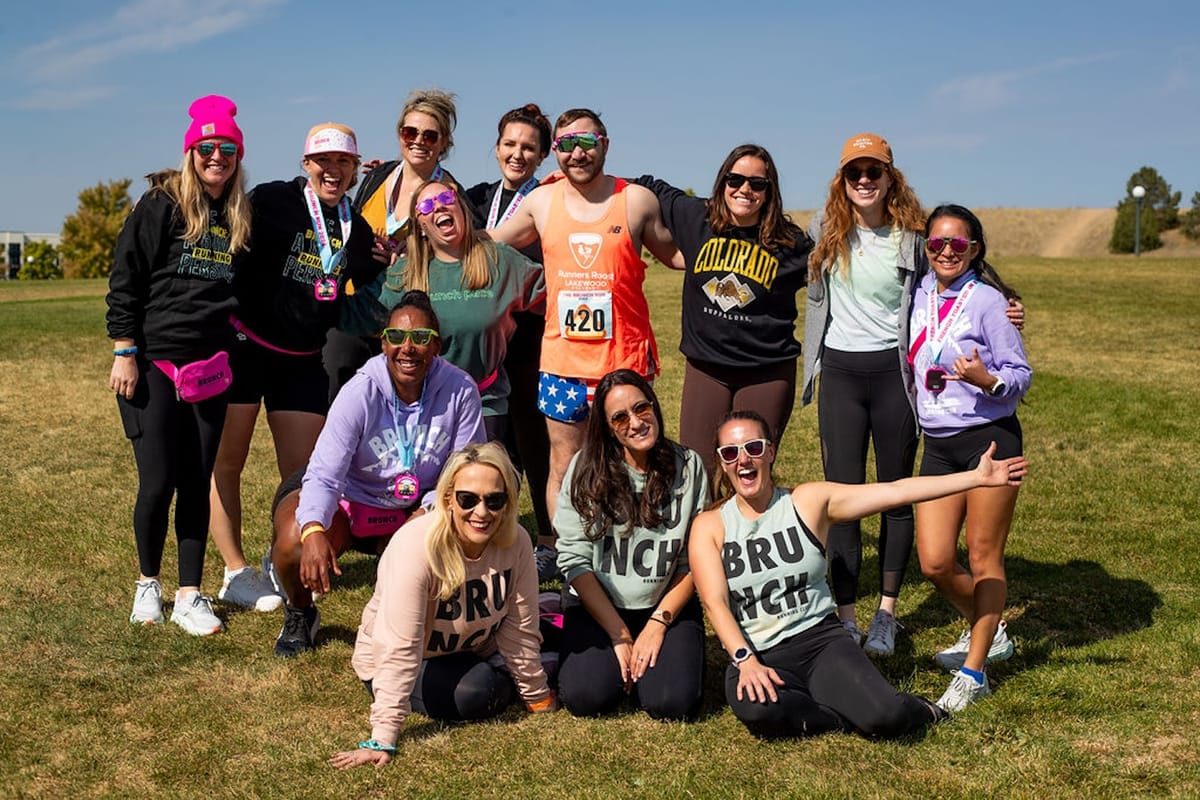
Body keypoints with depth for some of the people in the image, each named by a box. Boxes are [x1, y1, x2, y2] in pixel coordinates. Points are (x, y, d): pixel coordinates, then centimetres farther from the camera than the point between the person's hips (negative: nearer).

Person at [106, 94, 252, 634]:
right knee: (158, 482, -4)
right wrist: (124, 353, -10)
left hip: (210, 368, 4)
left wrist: (233, 351, 9)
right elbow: (125, 280, -6)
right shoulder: (161, 205, -4)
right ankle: (148, 582, 19)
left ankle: (189, 596, 12)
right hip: (154, 363, -4)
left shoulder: (239, 219, 10)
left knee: (198, 483, 5)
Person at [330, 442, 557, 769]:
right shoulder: (416, 547, -34)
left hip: (470, 653, 5)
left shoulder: (516, 543, -20)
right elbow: (399, 650, -37)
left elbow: (519, 632, -10)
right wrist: (382, 740, -39)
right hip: (411, 666, -5)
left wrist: (539, 700, -4)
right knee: (478, 694, -28)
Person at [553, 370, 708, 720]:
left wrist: (657, 624, -12)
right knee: (584, 697, -23)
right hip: (597, 607, 0)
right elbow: (574, 559, -8)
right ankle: (620, 659, 11)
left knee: (672, 702, -22)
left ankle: (648, 657, 12)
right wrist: (619, 635, -12)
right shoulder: (586, 468, -7)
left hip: (666, 606, 0)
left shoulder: (688, 467, -4)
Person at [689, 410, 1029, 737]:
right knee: (755, 708, -36)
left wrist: (977, 477, -4)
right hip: (756, 655, -1)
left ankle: (912, 711, 12)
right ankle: (851, 715, -10)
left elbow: (896, 492, 0)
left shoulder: (809, 501, 4)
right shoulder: (709, 526, 2)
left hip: (819, 639, 1)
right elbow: (715, 603, -7)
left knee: (885, 716, -25)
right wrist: (746, 662, -23)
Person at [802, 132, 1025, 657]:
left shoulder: (911, 236, -2)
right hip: (840, 373, 1)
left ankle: (886, 615, 19)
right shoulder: (824, 232, 2)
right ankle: (845, 619, 8)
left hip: (894, 373, -1)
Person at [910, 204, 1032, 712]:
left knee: (983, 557, 1)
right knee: (934, 562, 2)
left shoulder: (987, 301, -8)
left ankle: (973, 673, 11)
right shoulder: (920, 296, 7)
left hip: (990, 438, -5)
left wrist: (987, 380, -27)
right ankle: (987, 632, 30)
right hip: (937, 445, 5)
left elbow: (1020, 375, -8)